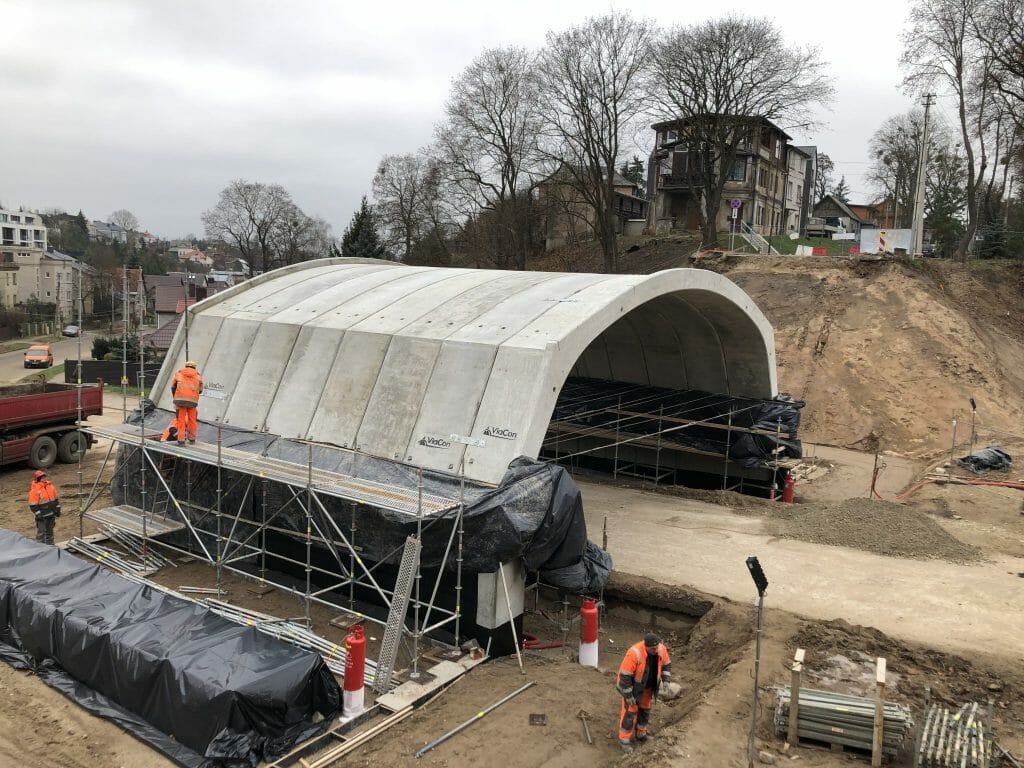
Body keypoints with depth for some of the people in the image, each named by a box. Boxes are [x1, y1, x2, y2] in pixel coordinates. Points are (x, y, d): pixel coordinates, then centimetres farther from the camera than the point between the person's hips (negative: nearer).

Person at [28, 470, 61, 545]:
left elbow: (56, 498, 13)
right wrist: (38, 514, -18)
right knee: (41, 532, 1)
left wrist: (58, 509, 11)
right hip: (42, 516, -6)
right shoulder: (34, 490, -16)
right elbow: (33, 505, -15)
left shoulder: (50, 485, 5)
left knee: (50, 531, 18)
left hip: (51, 514, 6)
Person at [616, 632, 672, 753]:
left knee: (645, 709, 19)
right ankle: (625, 739, 15)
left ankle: (640, 733, 38)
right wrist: (628, 695, -24)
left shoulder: (661, 649, -19)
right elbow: (625, 675, -30)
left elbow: (666, 664, 1)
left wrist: (666, 681, -10)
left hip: (647, 685, 6)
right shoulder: (634, 653, -37)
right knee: (630, 711, 1)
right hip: (632, 685, -6)